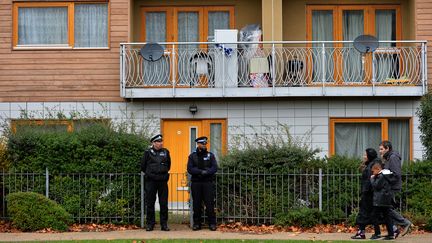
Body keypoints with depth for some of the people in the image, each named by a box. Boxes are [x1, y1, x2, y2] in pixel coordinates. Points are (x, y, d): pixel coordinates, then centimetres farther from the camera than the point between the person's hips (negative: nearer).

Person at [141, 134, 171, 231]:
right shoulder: (148, 152, -1)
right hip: (151, 181, -2)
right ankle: (150, 224, 9)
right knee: (150, 203, 2)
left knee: (164, 203, 3)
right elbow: (143, 166, 9)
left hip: (163, 181, 2)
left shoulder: (165, 152, 7)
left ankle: (164, 224, 8)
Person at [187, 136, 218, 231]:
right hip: (196, 183, 1)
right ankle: (196, 223, 8)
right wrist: (201, 171, -15)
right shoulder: (192, 156, 9)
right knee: (196, 204, 1)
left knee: (209, 203, -5)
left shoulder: (210, 155, 10)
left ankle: (212, 223, 0)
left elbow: (215, 168, -1)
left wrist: (206, 172, -17)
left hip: (208, 182, 0)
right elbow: (190, 169, -3)